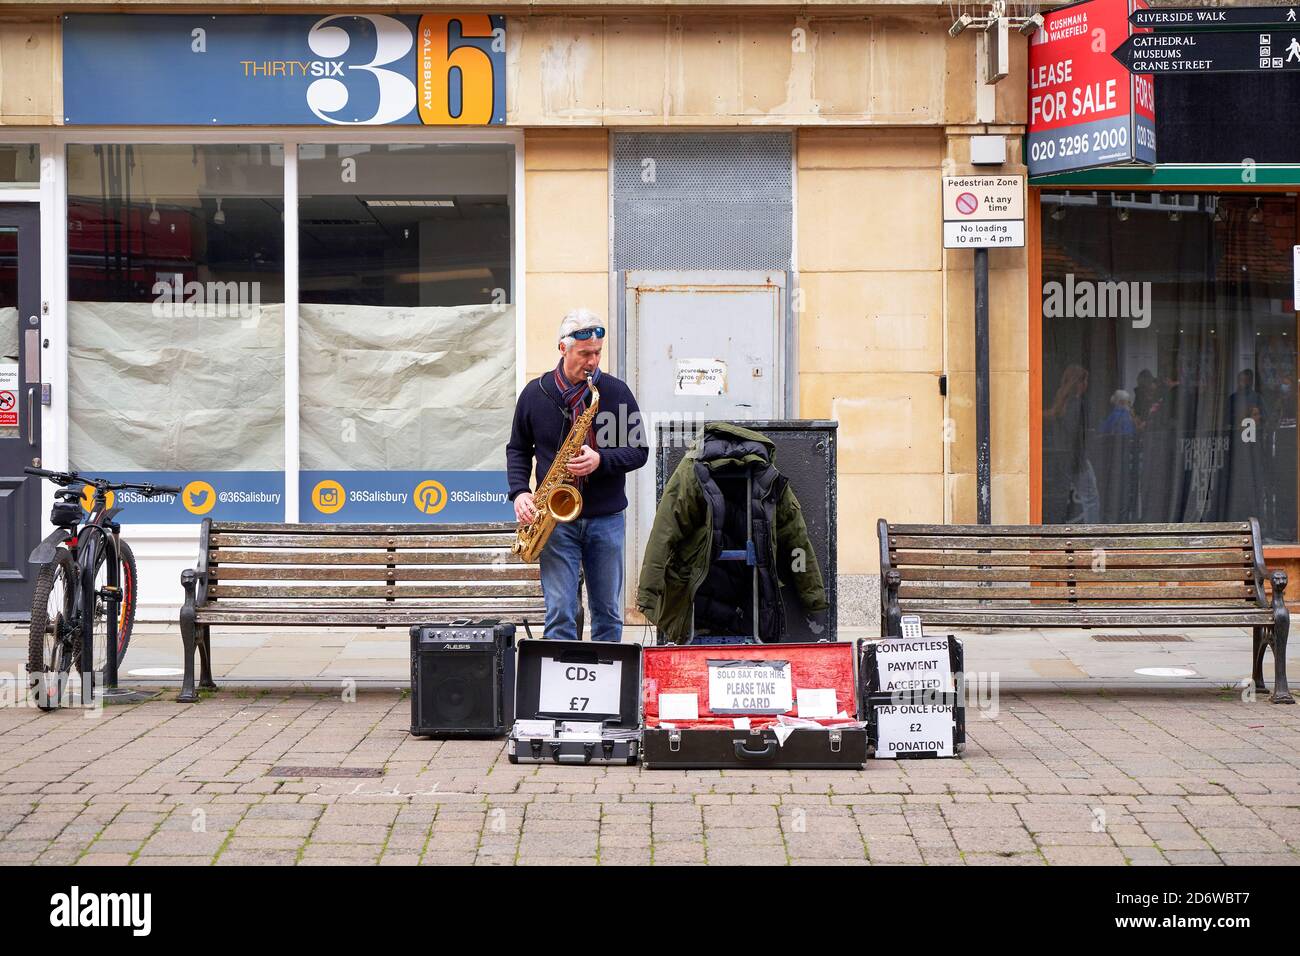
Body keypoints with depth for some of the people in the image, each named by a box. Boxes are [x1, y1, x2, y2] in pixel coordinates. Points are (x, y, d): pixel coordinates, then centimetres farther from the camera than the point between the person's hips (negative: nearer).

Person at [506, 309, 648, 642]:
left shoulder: (616, 392, 1)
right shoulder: (535, 393, 3)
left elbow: (639, 450, 2)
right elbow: (518, 448, 12)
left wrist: (601, 460, -16)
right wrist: (520, 492, -4)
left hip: (606, 518, 1)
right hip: (556, 519, -1)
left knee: (608, 613, 8)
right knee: (560, 615, -5)